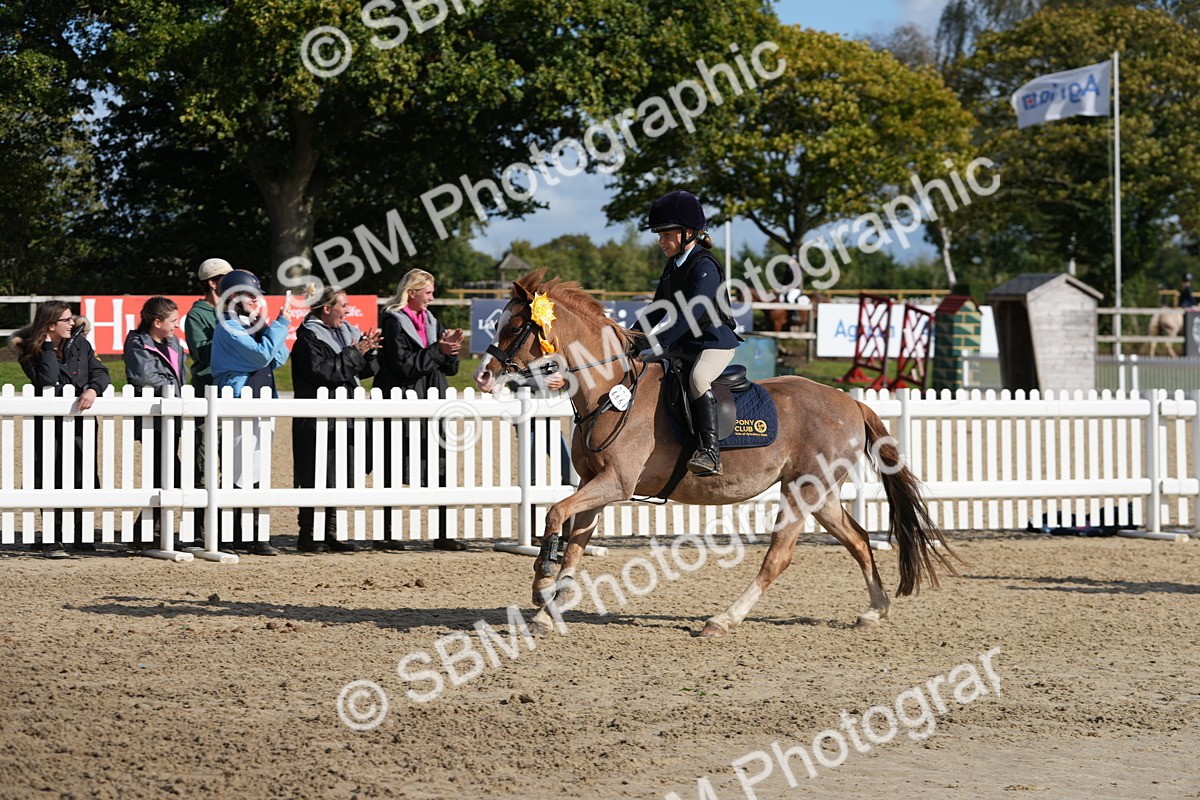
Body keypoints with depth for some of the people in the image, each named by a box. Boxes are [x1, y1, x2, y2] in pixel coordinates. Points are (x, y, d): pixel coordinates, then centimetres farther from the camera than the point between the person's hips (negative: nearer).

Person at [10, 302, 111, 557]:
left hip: (80, 421, 3)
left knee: (85, 479, 1)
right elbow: (47, 382, -19)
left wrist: (93, 389, -22)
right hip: (49, 425, -3)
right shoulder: (30, 352, -5)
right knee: (51, 481, -4)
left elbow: (100, 371, -1)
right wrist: (48, 347, -17)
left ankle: (80, 535, 16)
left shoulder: (80, 344, 6)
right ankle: (50, 539, 3)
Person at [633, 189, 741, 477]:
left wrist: (659, 345, -32)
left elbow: (690, 313, -28)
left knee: (698, 378, -36)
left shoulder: (705, 267, -17)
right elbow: (659, 310, 21)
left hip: (715, 342, -10)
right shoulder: (673, 266, 12)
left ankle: (709, 452, -40)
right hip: (682, 346, 10)